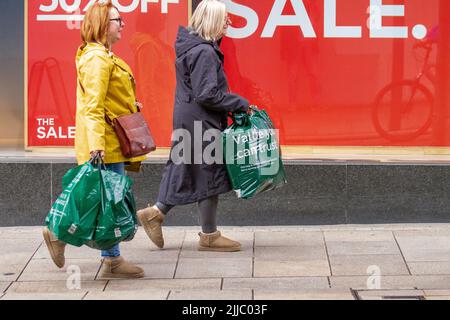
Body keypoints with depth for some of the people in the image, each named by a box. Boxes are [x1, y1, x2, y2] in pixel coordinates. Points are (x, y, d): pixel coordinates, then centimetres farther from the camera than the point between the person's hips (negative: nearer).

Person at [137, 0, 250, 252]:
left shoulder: (192, 46, 12)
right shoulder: (203, 52, -20)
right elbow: (207, 94, -23)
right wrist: (240, 104, -16)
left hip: (189, 120, 10)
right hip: (201, 123, -10)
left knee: (186, 170, 17)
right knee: (210, 175, 1)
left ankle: (156, 213, 20)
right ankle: (209, 236, 12)